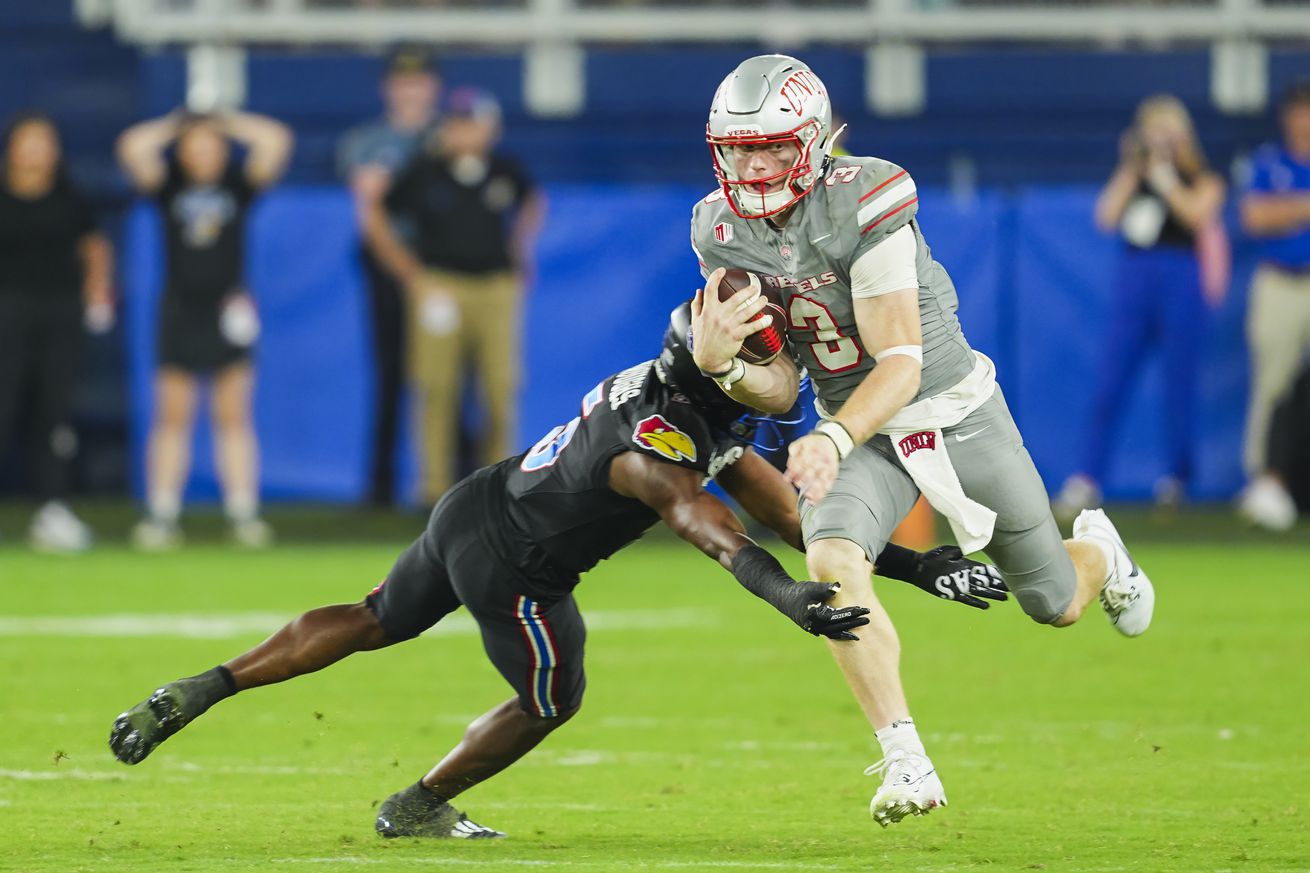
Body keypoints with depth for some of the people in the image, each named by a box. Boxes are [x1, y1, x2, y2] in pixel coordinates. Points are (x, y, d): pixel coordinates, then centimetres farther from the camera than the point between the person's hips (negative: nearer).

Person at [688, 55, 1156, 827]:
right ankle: (906, 763, -24)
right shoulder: (723, 234, -9)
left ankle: (1099, 553, 52)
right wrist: (719, 361, -27)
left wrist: (833, 440, -45)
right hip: (856, 429, 3)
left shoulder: (865, 204, -27)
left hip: (956, 410, -3)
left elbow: (901, 365, -28)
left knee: (1057, 605, 12)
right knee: (832, 562, -29)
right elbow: (780, 392, -5)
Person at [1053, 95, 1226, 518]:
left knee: (1179, 382, 1)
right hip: (1133, 279, 3)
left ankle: (1176, 478, 14)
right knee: (1109, 383, -5)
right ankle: (1087, 480, -7)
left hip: (1180, 280, -3)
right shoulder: (1133, 175, 15)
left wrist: (1165, 178, -10)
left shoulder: (1201, 179, 5)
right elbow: (1106, 217, 1)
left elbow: (1198, 213, -15)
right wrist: (1129, 172, -2)